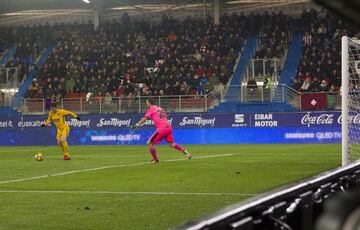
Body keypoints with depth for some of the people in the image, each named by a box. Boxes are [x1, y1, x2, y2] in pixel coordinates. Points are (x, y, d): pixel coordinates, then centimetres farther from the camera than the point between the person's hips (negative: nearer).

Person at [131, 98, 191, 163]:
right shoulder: (160, 109, 25)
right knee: (171, 144, 18)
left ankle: (155, 159, 4)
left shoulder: (151, 109, 5)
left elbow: (144, 118, -6)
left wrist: (137, 125, -8)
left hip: (161, 129, -7)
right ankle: (185, 152, 8)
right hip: (169, 128, 7)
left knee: (149, 143, 3)